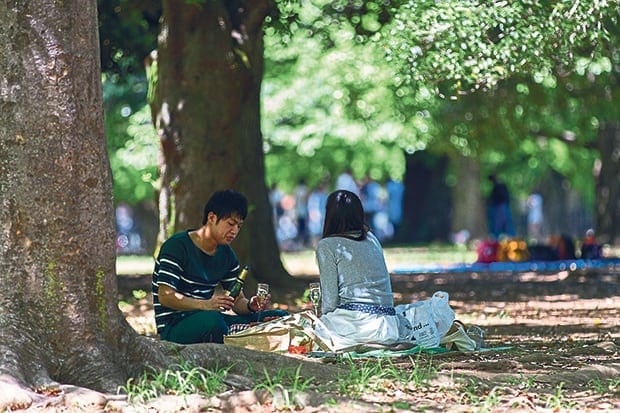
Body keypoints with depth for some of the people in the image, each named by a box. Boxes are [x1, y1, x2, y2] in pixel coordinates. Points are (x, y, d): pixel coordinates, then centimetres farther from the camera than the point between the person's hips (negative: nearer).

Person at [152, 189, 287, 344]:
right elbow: (165, 296, -20)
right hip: (174, 327, -7)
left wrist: (250, 306, -13)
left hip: (211, 320, 7)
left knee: (279, 317, -5)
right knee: (212, 319, -42)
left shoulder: (226, 254, 12)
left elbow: (238, 301, 12)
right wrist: (206, 304, -34)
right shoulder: (177, 246, -11)